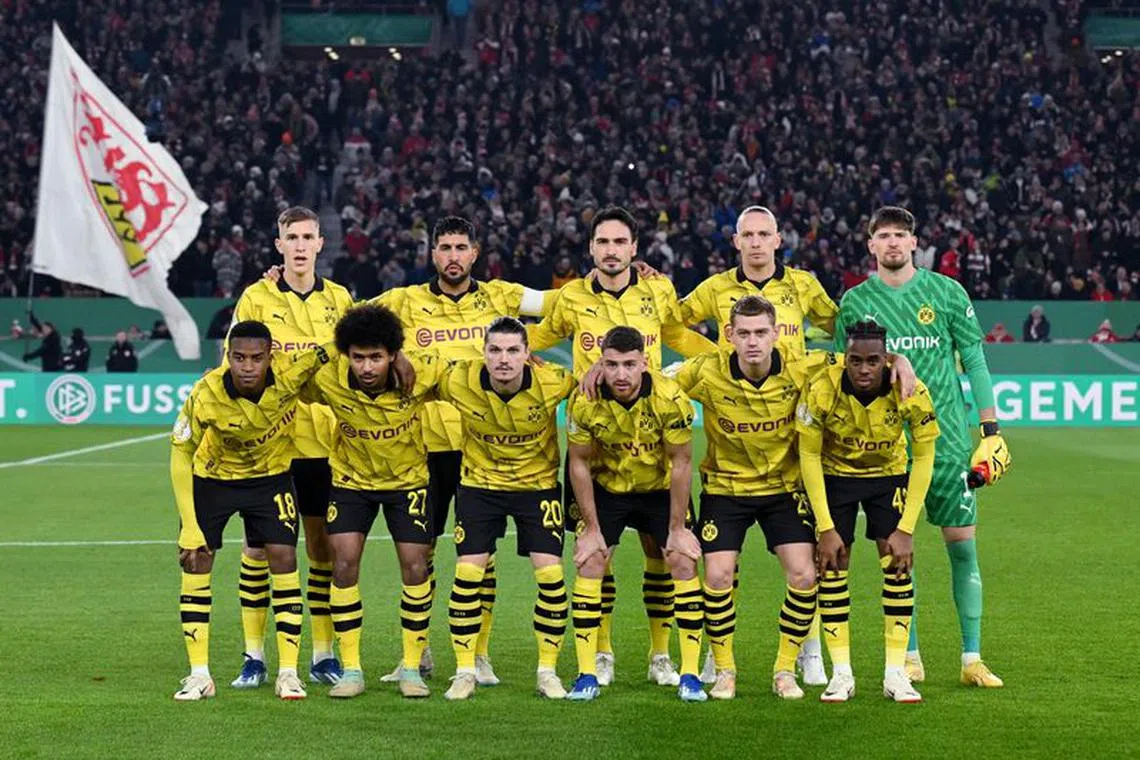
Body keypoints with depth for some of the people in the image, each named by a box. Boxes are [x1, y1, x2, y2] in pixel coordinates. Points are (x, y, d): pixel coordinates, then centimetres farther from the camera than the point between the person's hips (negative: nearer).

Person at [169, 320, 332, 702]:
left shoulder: (291, 373, -31)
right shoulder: (206, 396, -32)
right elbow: (180, 454, -20)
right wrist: (189, 526, -21)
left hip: (271, 476, 1)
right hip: (212, 479, -1)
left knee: (284, 559, -9)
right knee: (195, 561, -6)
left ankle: (288, 672, -1)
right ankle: (199, 674, 2)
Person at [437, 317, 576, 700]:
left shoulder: (552, 382, -22)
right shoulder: (459, 382, -21)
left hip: (539, 482, 0)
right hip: (479, 483, 0)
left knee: (550, 572, -9)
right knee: (468, 572, -7)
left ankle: (547, 671, 5)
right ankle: (464, 672, 5)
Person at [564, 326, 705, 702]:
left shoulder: (670, 398, -28)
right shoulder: (584, 401, -24)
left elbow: (681, 463, -16)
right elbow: (579, 463, -11)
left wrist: (678, 527, -14)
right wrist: (591, 527, -10)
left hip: (661, 488, -1)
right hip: (607, 487, 1)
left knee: (684, 563, -11)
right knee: (589, 564, -10)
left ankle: (689, 675, -3)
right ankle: (587, 675, -2)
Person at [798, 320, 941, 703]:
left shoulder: (911, 392, -28)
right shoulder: (822, 390, -30)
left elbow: (923, 458, -16)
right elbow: (809, 456, -18)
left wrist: (906, 530, -19)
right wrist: (826, 528, -20)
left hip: (889, 474, 0)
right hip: (834, 474, 0)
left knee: (898, 564, -10)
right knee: (832, 567, -8)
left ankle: (896, 673, -2)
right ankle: (841, 674, 0)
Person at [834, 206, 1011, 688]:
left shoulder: (946, 292, 3)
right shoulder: (854, 303, 5)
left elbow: (975, 362, 6)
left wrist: (991, 431, 2)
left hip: (947, 439, 0)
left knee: (962, 544, -1)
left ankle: (972, 659, 5)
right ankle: (909, 657, 12)